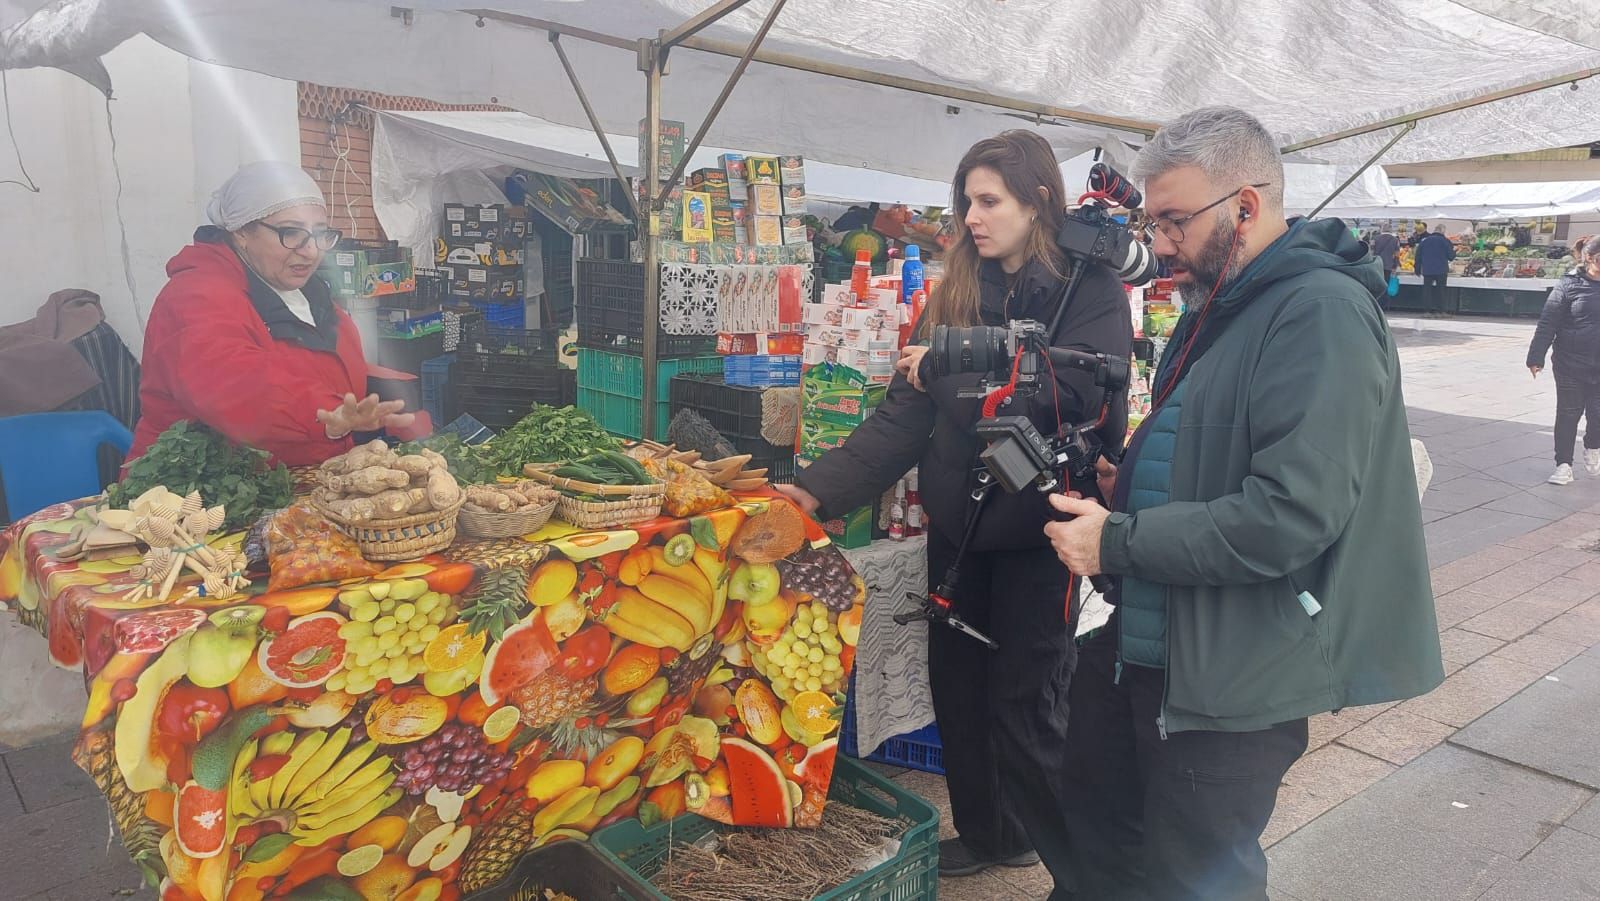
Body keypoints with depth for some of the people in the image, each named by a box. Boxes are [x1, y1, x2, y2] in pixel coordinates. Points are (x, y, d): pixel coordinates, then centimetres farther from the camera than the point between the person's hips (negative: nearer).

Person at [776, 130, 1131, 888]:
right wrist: (823, 487, -8)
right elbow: (905, 412, 3)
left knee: (1025, 698, 5)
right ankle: (985, 832, 38)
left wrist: (946, 369, -16)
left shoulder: (1090, 290, -7)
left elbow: (1067, 395, -23)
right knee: (956, 683, 15)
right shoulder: (958, 292, 8)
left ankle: (1077, 863, 28)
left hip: (1035, 529, -5)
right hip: (956, 520, 6)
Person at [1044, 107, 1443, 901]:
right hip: (1145, 643, 9)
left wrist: (1119, 541, -21)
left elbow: (1290, 515, -29)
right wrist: (1130, 484, 2)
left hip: (1233, 676, -9)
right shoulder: (1217, 305, 10)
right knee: (1096, 834, 24)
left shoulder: (1322, 315, -20)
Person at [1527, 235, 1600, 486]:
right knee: (1568, 414, 5)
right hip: (1570, 364, -3)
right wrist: (1536, 357, -13)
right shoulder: (1569, 284, -8)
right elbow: (1548, 323, -9)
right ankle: (1564, 464, 14)